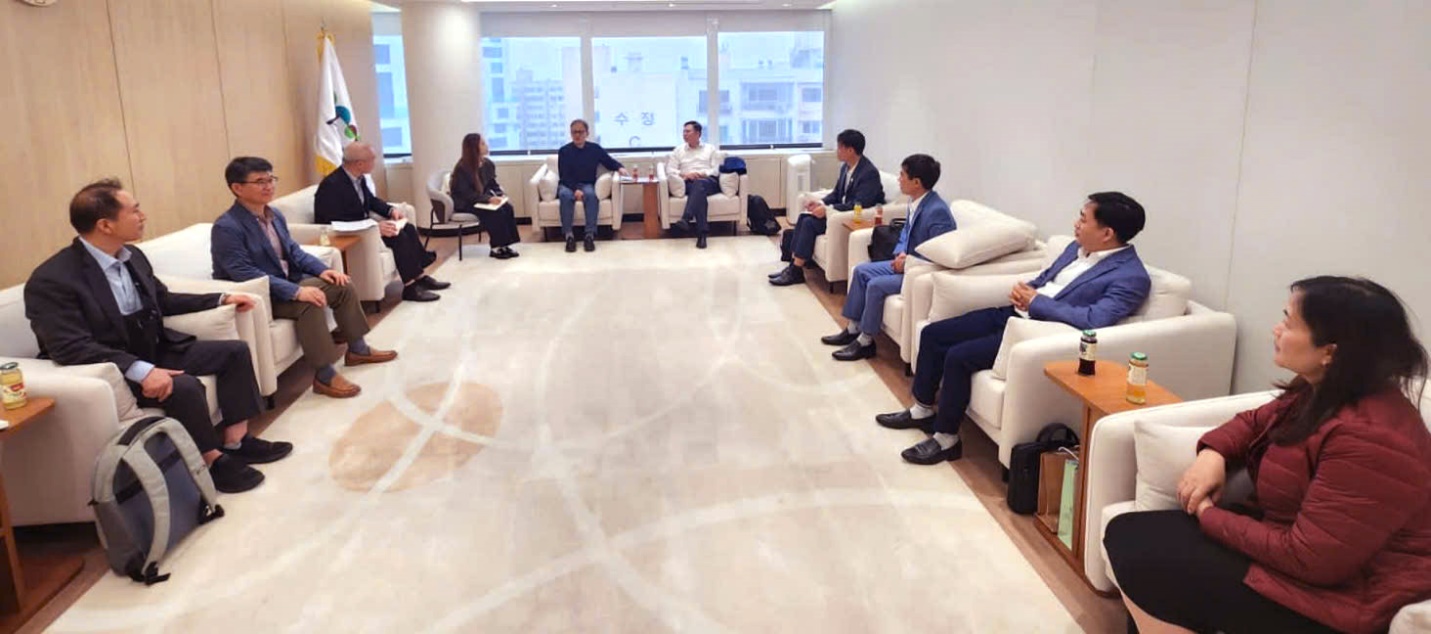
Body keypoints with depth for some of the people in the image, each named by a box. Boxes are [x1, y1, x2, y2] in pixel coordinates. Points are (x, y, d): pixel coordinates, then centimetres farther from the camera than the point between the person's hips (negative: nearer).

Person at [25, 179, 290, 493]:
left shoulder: (133, 256, 2)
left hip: (155, 349, 8)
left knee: (235, 351, 1)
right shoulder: (52, 280, -22)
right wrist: (140, 371, -38)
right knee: (185, 386, -31)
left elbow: (162, 300, 19)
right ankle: (211, 459, -9)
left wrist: (221, 299, 13)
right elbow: (73, 349, -29)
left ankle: (234, 440, 4)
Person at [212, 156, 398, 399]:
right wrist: (296, 291, -35)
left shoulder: (275, 215, 6)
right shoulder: (226, 228, -21)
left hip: (286, 282, 9)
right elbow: (245, 275, -29)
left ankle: (357, 349, 15)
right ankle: (324, 375, -26)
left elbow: (293, 250, 15)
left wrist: (322, 269, -5)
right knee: (309, 302, -32)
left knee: (341, 286, 1)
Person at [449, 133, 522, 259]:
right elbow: (467, 194, -22)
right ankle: (496, 247, -20)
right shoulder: (462, 168, -19)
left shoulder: (487, 164, 0)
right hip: (464, 203, -6)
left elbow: (493, 184, 10)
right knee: (495, 211, -29)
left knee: (507, 207, -20)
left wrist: (501, 195, -12)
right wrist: (488, 199, -32)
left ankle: (505, 245, -17)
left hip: (481, 200, 6)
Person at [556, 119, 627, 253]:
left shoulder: (595, 149, 4)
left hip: (587, 185, 1)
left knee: (591, 194, -36)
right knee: (565, 195, -37)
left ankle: (590, 235, -37)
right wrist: (575, 189, -24)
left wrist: (619, 168, -11)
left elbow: (610, 162, 13)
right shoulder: (564, 151, -2)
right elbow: (564, 176, -7)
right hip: (568, 185, -1)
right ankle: (568, 235, -34)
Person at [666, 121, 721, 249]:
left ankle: (686, 219, -56)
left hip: (709, 181, 0)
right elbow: (669, 169, 11)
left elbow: (716, 170, 11)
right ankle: (702, 231, -51)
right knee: (699, 191, -38)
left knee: (699, 184, -39)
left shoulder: (710, 148, 21)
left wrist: (701, 174, -9)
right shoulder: (678, 150, 22)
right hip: (688, 183, 0)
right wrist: (684, 174, -8)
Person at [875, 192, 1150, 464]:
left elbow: (1095, 319, -28)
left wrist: (1036, 302, -19)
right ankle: (923, 410, 20)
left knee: (958, 357, -23)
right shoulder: (1078, 248, 13)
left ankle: (946, 439, -6)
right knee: (932, 334, 3)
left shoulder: (1131, 277, -14)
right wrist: (1022, 291, 0)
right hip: (1012, 314, 9)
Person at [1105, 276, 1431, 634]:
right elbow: (1257, 421, 20)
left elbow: (1308, 558, -29)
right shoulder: (1320, 390, 1)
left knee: (1144, 565, -16)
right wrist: (1213, 453, -4)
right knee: (1126, 534, 1)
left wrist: (1210, 517, -15)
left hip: (1335, 592, -10)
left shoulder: (1368, 439, -30)